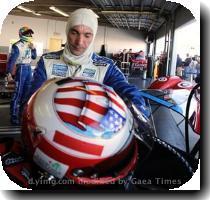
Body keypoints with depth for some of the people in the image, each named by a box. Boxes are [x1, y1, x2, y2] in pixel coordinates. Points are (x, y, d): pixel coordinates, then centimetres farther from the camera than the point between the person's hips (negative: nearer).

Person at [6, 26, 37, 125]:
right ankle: (14, 116, -2)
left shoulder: (29, 45, 10)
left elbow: (34, 57, 21)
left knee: (26, 91, 14)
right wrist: (9, 73, -20)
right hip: (21, 69, -8)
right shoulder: (17, 46, -13)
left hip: (29, 68, 8)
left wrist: (33, 49, 3)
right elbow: (11, 60, -16)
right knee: (18, 92, -7)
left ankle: (22, 111, 28)